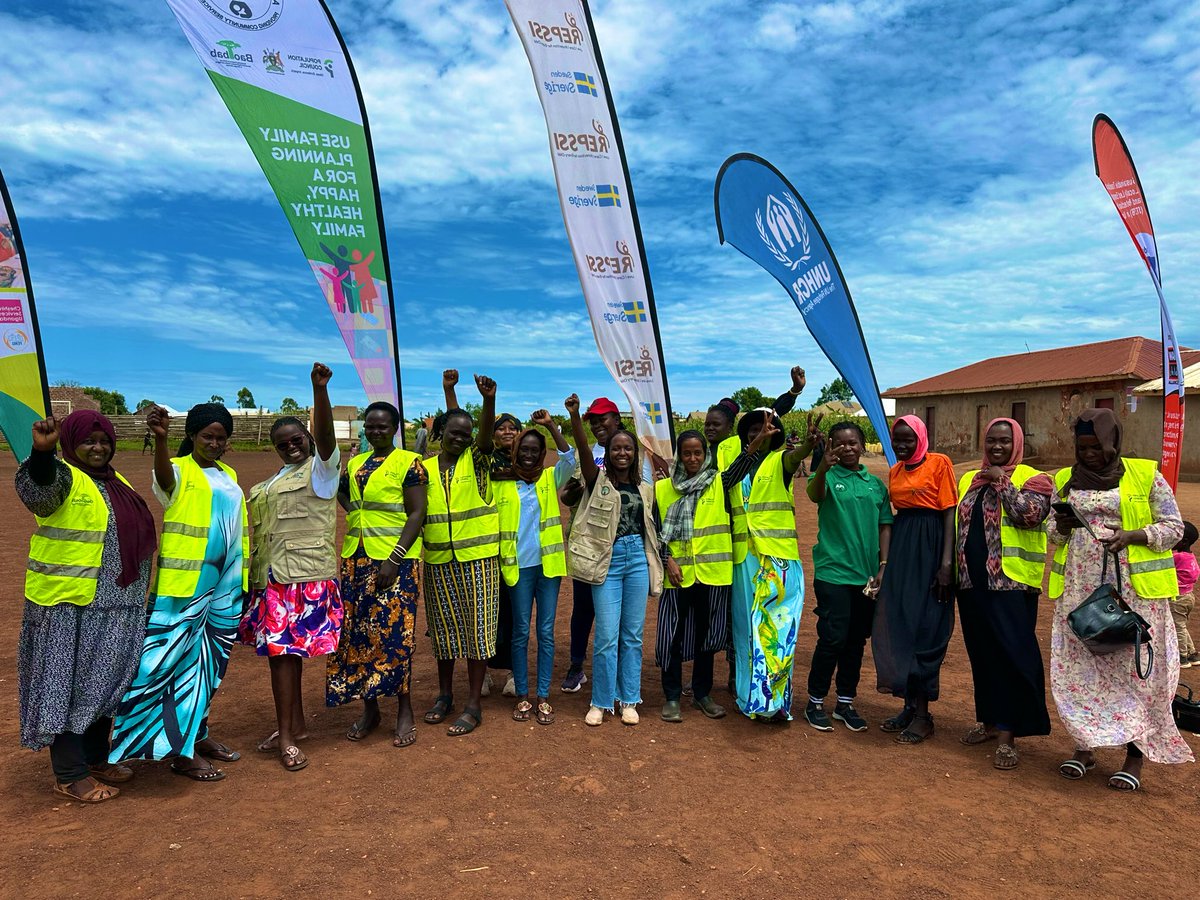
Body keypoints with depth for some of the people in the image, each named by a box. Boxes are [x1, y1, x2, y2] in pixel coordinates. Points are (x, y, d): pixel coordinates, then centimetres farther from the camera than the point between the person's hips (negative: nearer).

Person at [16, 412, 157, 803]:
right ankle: (70, 775, 11)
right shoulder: (63, 477, -10)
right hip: (69, 607, -8)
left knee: (103, 683, 16)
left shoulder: (116, 482, 14)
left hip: (113, 608, 8)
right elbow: (37, 490, -35)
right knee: (68, 686, 1)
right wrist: (42, 450, -54)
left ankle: (96, 760, 29)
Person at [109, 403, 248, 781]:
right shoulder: (178, 471, -6)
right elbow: (164, 475, -31)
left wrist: (244, 578, 16)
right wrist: (159, 438, -52)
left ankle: (198, 734, 26)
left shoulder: (228, 476, 14)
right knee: (182, 658, -3)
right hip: (185, 582, -7)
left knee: (211, 659, 14)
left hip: (225, 583, 7)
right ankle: (180, 749, 6)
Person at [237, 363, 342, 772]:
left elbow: (325, 432, -22)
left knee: (285, 650, -8)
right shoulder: (276, 480, 20)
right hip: (273, 577, 8)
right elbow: (264, 528, 23)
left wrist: (320, 388, -37)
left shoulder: (321, 468, -3)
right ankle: (293, 726, 23)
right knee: (283, 651, 11)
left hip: (306, 576, -7)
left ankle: (287, 735, 0)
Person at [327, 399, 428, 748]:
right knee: (359, 633, 8)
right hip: (357, 559, 6)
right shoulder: (355, 464, 13)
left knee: (395, 631, -4)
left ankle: (404, 712, 9)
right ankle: (369, 710, 21)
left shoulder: (409, 463, -5)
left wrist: (393, 559, -19)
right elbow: (342, 495, 26)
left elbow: (416, 514, -11)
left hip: (395, 558, -6)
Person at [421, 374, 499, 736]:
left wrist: (489, 399, -40)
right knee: (444, 627, 13)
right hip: (438, 561, 3)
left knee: (478, 627, 1)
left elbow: (487, 431, -22)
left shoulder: (476, 460, -2)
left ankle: (473, 706, 11)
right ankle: (445, 695, 30)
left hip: (478, 557, -3)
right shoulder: (425, 468, 6)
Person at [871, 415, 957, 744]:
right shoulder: (895, 471, 13)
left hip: (929, 547, -6)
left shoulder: (939, 463, -5)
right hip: (900, 547, 6)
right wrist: (885, 559, 12)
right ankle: (910, 705, 19)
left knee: (924, 628, -2)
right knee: (897, 624, 6)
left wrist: (946, 562, -16)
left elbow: (949, 512, -9)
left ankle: (923, 715, 9)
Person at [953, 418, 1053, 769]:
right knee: (981, 653, 12)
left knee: (1012, 655, -7)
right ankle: (990, 721, 26)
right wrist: (952, 567, 15)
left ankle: (1008, 736, -1)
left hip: (1012, 583, -5)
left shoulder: (1031, 479, 0)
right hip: (972, 581, 6)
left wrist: (1004, 482, -12)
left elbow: (1032, 514, -19)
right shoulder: (969, 479, 15)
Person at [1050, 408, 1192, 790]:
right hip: (1080, 589, 3)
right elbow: (1055, 537, 17)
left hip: (1134, 588, -3)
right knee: (1080, 667, 6)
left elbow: (1174, 527, 1)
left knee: (1134, 667, 0)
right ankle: (1085, 746, 19)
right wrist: (1061, 527, -6)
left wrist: (1132, 535, -16)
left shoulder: (1145, 475, 0)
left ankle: (1136, 756, 12)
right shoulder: (1065, 481, 10)